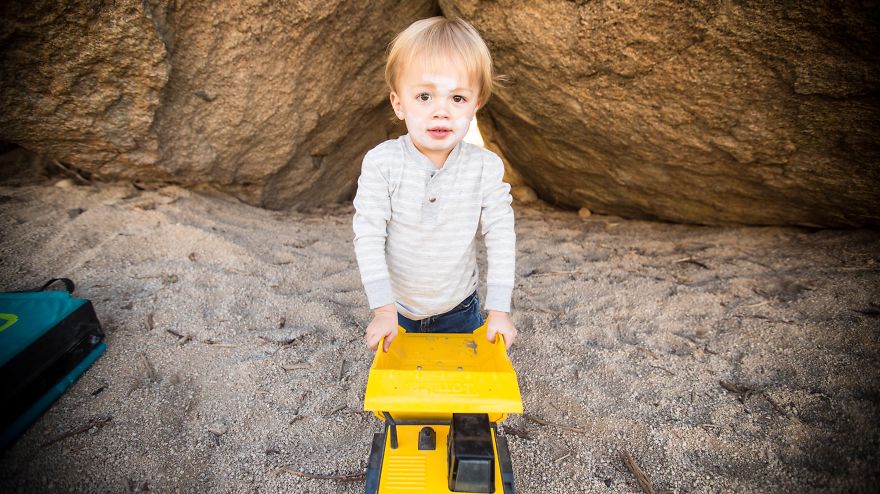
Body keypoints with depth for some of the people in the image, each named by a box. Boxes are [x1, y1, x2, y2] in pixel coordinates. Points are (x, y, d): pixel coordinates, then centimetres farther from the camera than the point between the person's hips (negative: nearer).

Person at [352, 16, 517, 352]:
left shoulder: (486, 167, -17)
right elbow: (368, 236, -18)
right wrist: (383, 308, -19)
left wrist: (499, 309, -16)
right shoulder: (381, 162, -20)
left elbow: (501, 236, -13)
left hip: (459, 309, 1)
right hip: (396, 309, 0)